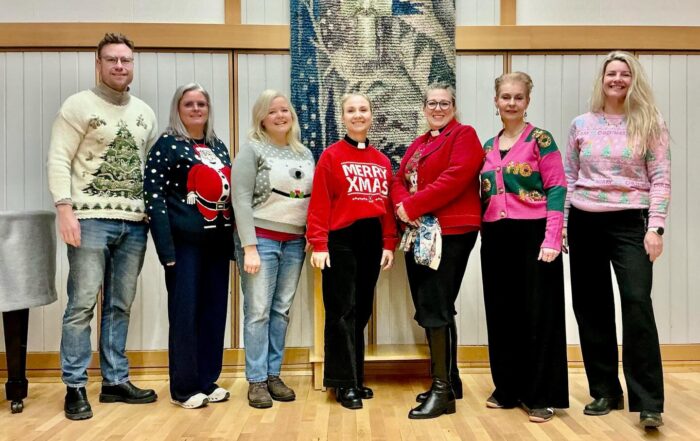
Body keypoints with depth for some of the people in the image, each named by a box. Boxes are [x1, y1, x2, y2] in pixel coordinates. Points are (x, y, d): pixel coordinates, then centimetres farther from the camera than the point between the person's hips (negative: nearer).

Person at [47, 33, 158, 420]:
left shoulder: (145, 113, 16)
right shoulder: (79, 105, 0)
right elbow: (58, 160, -6)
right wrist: (65, 209, -16)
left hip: (134, 223, 5)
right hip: (91, 219, -5)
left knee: (120, 306, 10)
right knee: (82, 305, -2)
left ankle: (115, 381, 19)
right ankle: (75, 387, 8)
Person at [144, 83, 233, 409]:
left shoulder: (219, 147, 16)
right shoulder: (166, 145, -3)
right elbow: (155, 198, -10)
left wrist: (234, 241, 9)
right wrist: (167, 250, -18)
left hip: (218, 242, 6)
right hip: (185, 242, -6)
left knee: (215, 311, 9)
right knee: (184, 312, -1)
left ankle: (208, 381, 20)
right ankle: (183, 387, 10)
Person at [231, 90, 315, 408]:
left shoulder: (305, 153, 13)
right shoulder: (252, 150, -3)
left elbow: (314, 198, 15)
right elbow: (241, 199, -9)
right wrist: (249, 247, -16)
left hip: (295, 241, 5)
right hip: (261, 238, -5)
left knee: (281, 311, 8)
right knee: (258, 311, -2)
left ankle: (273, 375, 17)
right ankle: (256, 381, 6)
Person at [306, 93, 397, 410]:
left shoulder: (382, 161, 12)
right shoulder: (331, 156, -3)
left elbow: (388, 205, 12)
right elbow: (319, 203, -8)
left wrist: (389, 244, 7)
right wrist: (319, 244, -14)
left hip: (372, 241, 5)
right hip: (341, 240, -5)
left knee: (362, 311, 11)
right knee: (342, 311, -1)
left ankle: (356, 378, 23)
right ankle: (344, 383, 8)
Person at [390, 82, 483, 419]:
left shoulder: (464, 136, -2)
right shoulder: (417, 144, 22)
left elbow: (455, 179, -17)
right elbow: (399, 181, 13)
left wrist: (413, 206, -16)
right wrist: (403, 205, -10)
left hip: (450, 234, -8)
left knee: (436, 309, -9)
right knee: (428, 309, 10)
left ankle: (443, 391, -1)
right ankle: (448, 380, 22)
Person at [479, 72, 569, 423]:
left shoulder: (540, 140, -3)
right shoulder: (488, 147, 13)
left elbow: (556, 189, -10)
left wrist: (552, 239, -18)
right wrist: (484, 232, 8)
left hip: (533, 235, -6)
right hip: (496, 239, 6)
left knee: (538, 314, 0)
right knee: (502, 313, 11)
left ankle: (542, 396, 10)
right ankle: (508, 388, 25)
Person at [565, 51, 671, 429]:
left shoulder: (649, 124, 3)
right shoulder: (581, 125, 9)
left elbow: (660, 179, -2)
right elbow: (568, 178, 10)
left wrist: (655, 227, -11)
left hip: (629, 222, -3)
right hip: (585, 222, 3)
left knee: (637, 302, -15)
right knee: (591, 307, 6)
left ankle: (648, 401, -6)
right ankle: (605, 392, 19)